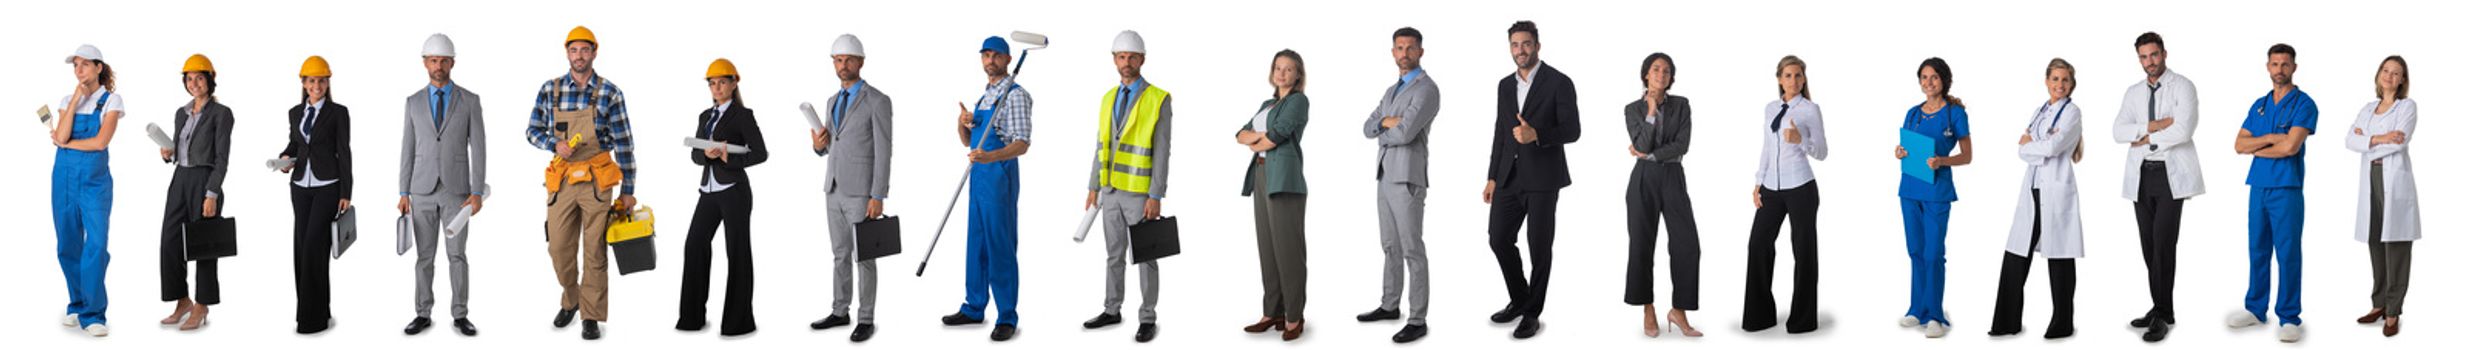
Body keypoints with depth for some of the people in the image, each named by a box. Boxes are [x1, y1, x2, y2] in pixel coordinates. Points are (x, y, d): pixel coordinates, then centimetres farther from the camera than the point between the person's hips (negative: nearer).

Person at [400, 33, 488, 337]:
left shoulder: (470, 100, -2)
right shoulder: (414, 102, 5)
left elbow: (479, 149, -5)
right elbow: (408, 150, 6)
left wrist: (477, 193, -12)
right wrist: (403, 193, 1)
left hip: (457, 190, -2)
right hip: (423, 190, 2)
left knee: (457, 255, -1)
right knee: (424, 256, 5)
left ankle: (461, 316, 7)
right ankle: (422, 314, 14)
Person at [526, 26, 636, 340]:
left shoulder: (610, 93, -3)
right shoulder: (550, 90, 4)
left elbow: (624, 145, 0)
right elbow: (533, 131, 10)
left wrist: (627, 191, -1)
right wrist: (555, 144, -12)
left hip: (596, 182, -2)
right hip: (562, 181, 2)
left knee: (595, 253, -2)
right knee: (559, 250, 7)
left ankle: (592, 317, 5)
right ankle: (570, 300, 30)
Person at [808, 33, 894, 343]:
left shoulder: (878, 101, -13)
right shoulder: (835, 102, 12)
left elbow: (883, 153, -15)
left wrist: (878, 197, -19)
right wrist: (819, 145, -6)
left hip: (862, 192, -7)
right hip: (835, 189, 7)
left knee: (863, 257, -2)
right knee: (840, 254, 14)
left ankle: (866, 320, 7)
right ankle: (840, 313, 25)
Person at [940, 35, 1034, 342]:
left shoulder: (1015, 95, -10)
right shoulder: (986, 95, 17)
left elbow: (1021, 144, -19)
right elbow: (967, 141, 18)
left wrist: (990, 156, -37)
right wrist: (963, 122, -5)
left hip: (1000, 175, -9)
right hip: (978, 177, 9)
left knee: (1001, 248, -7)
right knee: (976, 245, 13)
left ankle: (1007, 318, -4)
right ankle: (974, 309, 20)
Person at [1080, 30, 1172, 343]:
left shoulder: (1159, 100, -13)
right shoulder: (1110, 99, 7)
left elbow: (1162, 152, -15)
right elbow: (1102, 147, 12)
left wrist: (1156, 197, -18)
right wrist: (1093, 187, 10)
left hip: (1141, 194, -6)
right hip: (1112, 191, 6)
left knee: (1144, 257, 0)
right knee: (1114, 254, 14)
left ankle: (1147, 320, 9)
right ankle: (1112, 311, 25)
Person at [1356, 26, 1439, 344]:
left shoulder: (1426, 89, -15)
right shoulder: (1392, 91, 17)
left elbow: (1405, 133, -25)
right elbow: (1368, 129, 9)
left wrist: (1384, 133, -2)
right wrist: (1387, 122, -14)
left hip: (1408, 180, -9)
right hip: (1387, 178, 9)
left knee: (1412, 250, -7)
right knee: (1390, 246, 19)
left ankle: (1418, 321, -3)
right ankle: (1390, 306, 32)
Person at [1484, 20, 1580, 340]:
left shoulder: (1559, 83, -8)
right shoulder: (1506, 85, 12)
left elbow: (1572, 131, -11)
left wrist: (1536, 135, -27)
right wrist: (1492, 177, 13)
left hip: (1542, 178, -6)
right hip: (1510, 177, 6)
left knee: (1539, 246, -1)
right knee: (1499, 240, 6)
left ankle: (1532, 313, 10)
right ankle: (1519, 300, 25)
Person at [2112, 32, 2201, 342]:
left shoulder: (2183, 87, -4)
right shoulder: (2133, 92, 13)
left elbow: (2182, 130, -18)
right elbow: (2119, 132, 0)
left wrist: (2144, 140, -7)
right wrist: (2152, 127, -14)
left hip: (2171, 174, -6)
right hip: (2141, 175, 6)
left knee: (2163, 243, -12)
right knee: (2149, 244, 7)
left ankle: (2163, 315, -9)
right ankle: (2161, 308, 16)